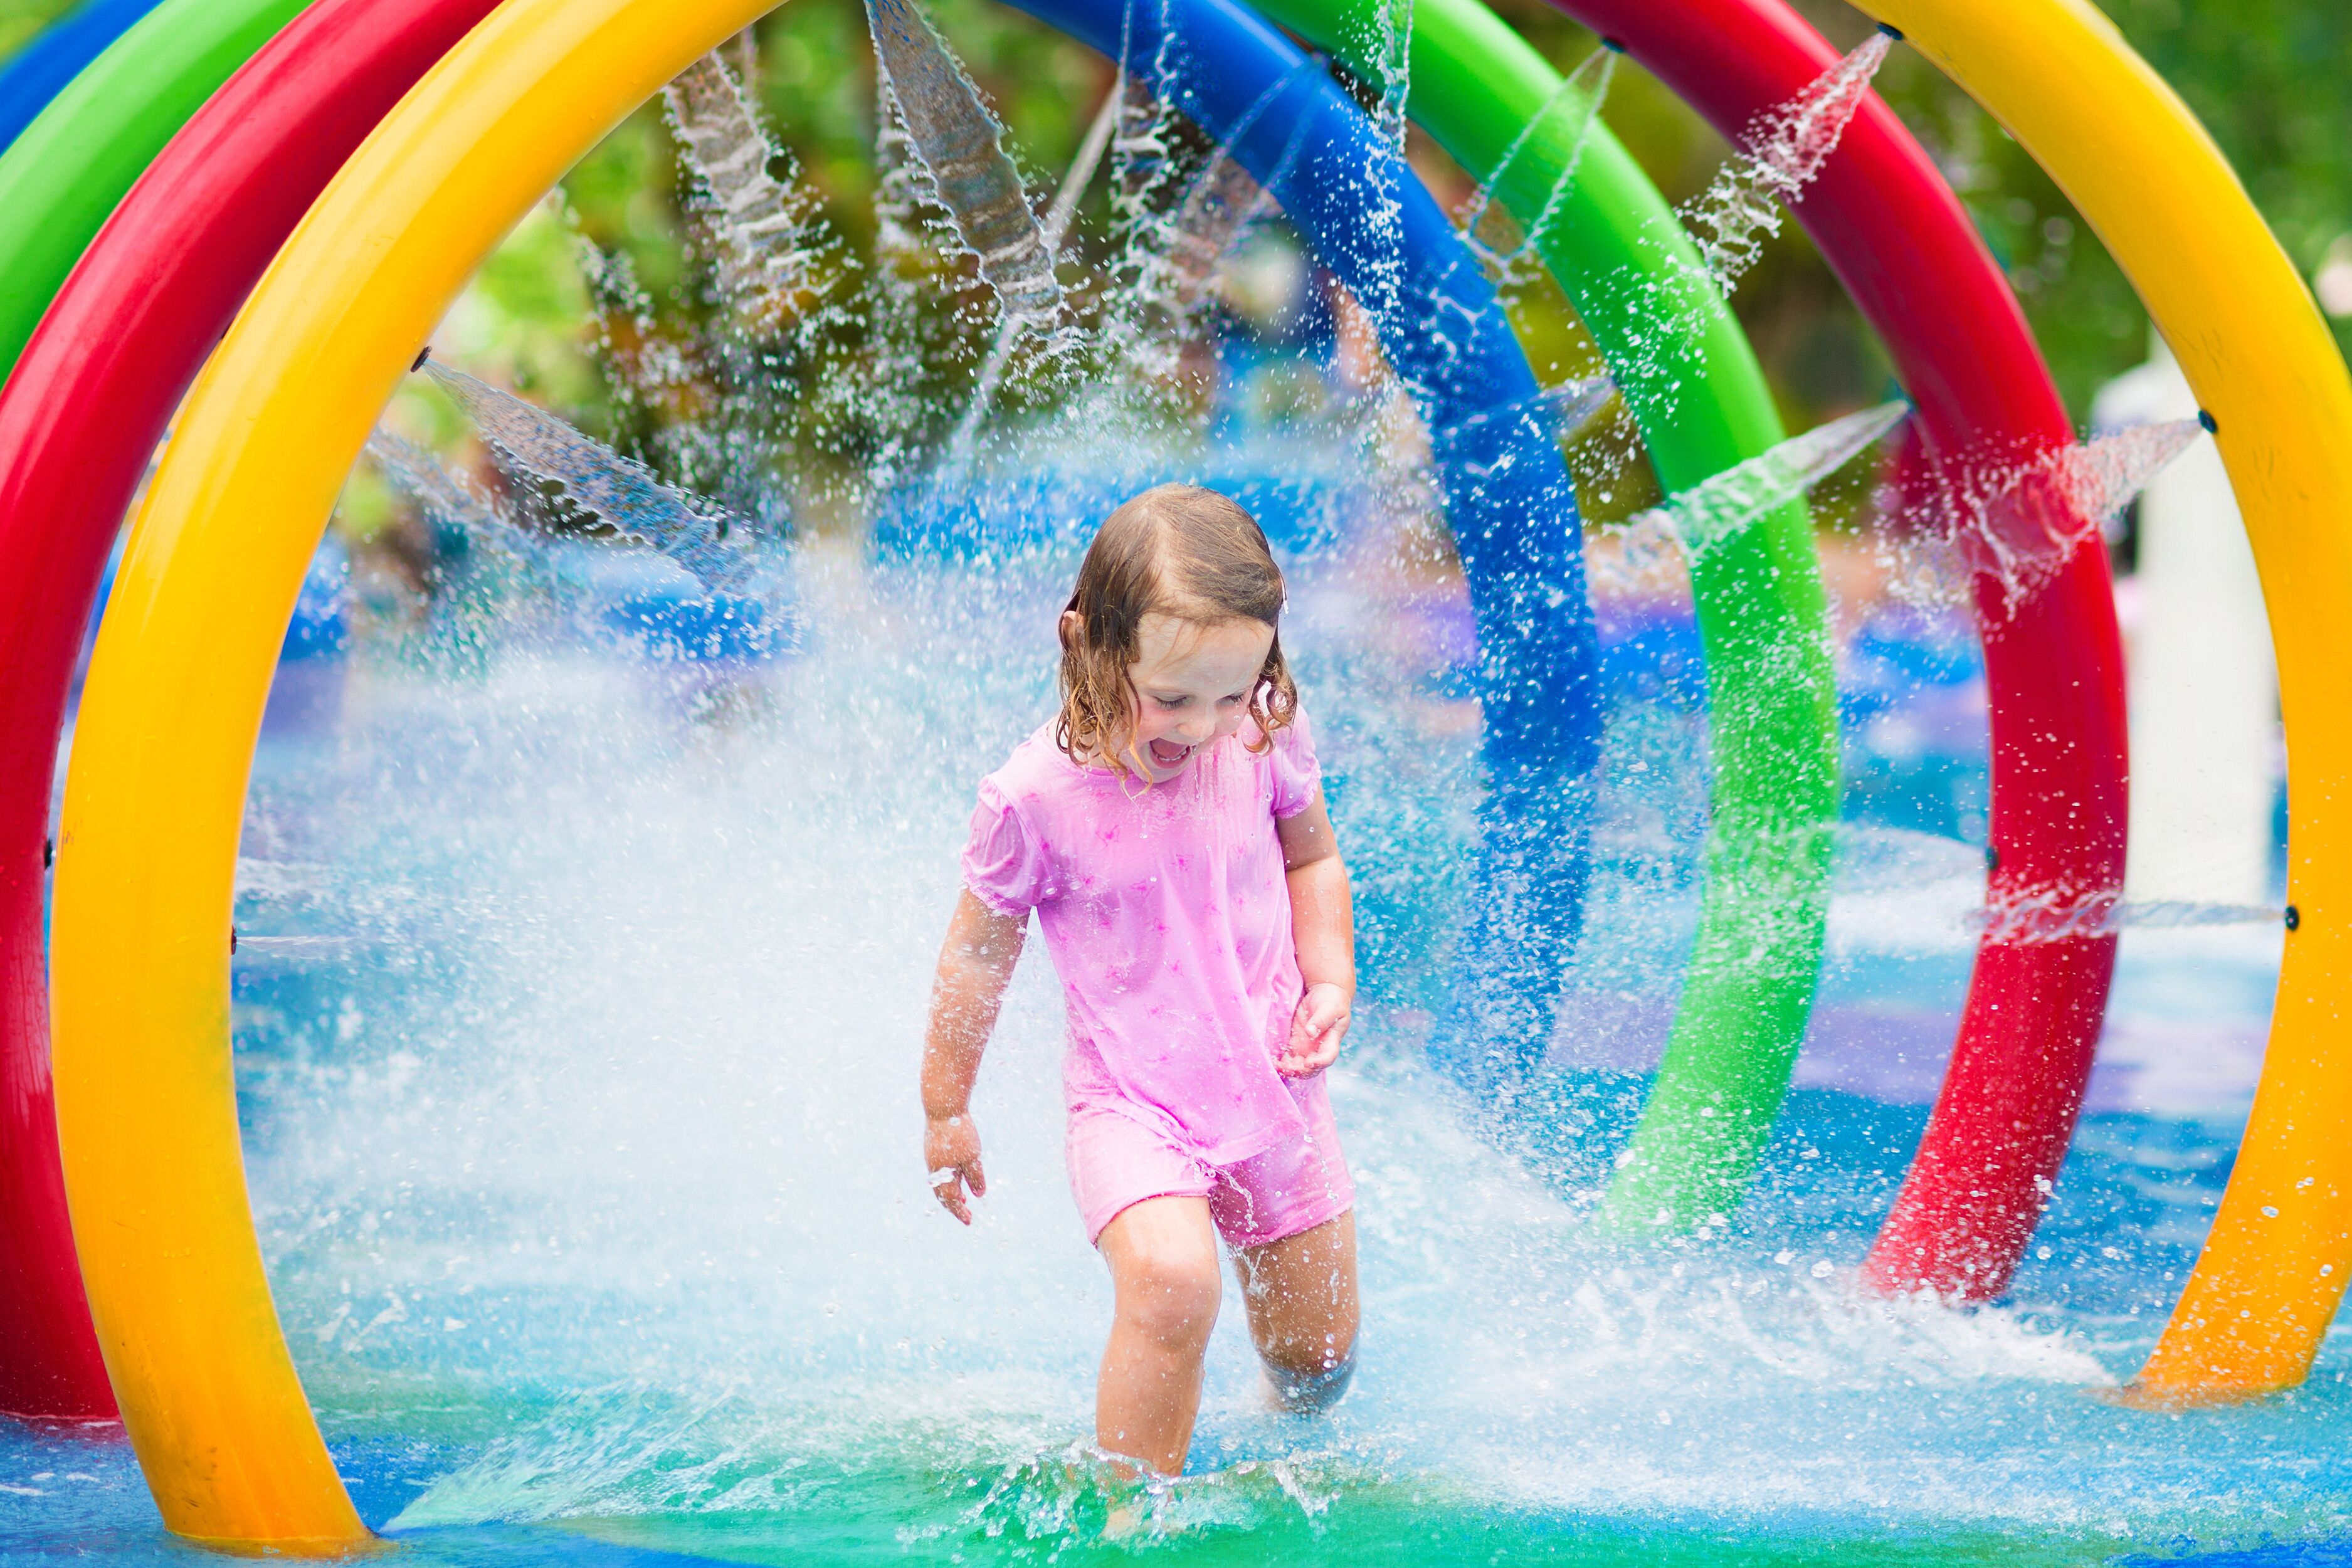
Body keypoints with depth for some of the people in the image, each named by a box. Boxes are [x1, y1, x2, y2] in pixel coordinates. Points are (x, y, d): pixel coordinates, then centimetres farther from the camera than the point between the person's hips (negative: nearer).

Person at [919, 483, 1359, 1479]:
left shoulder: (1267, 740, -9)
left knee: (1318, 1354, 13)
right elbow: (980, 952, -3)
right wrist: (946, 1109, 6)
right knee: (1172, 1283, -32)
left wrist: (1331, 981, -3)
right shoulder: (1038, 798, -19)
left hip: (1272, 1086, 4)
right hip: (1130, 1099, -4)